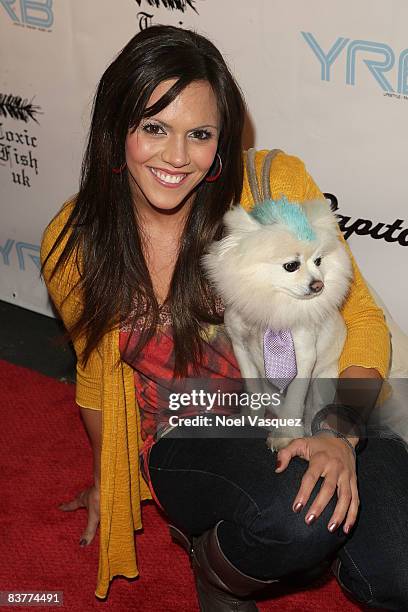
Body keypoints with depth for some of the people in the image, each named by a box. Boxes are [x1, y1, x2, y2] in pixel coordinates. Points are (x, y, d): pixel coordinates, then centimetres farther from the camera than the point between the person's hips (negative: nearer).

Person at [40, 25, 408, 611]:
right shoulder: (74, 246, -4)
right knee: (299, 511, -34)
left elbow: (361, 316, -5)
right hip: (189, 446, 0)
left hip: (311, 422, 1)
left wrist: (338, 434, -22)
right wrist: (108, 483, 27)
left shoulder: (276, 184, -10)